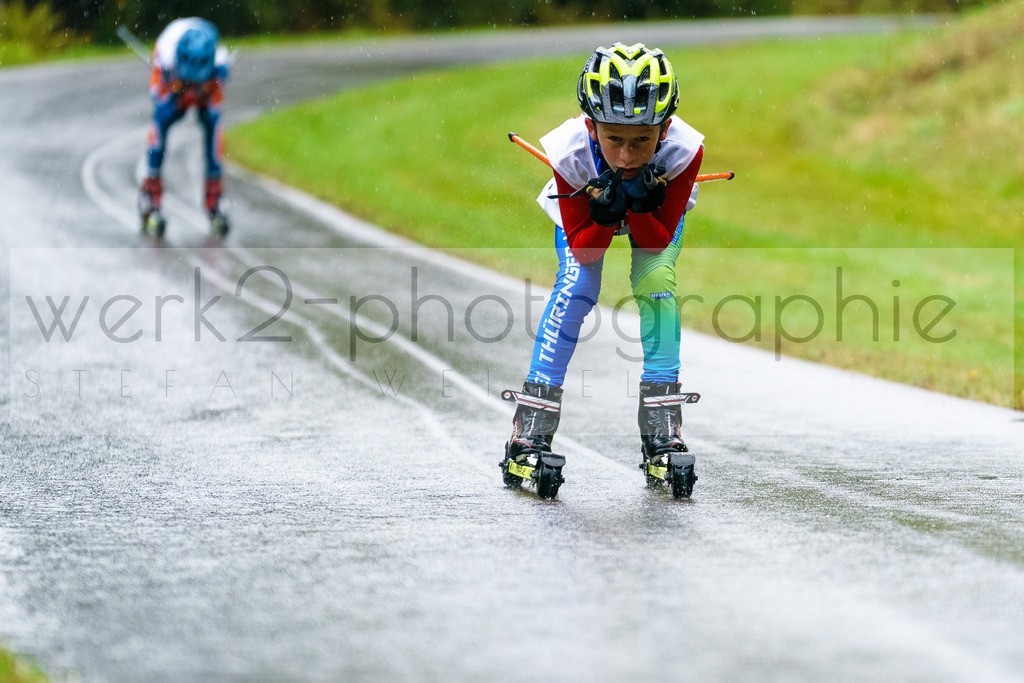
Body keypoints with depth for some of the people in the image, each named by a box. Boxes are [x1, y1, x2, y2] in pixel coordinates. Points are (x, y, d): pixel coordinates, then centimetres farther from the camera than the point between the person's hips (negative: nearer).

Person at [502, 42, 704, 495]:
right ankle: (531, 431, -14)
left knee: (656, 281, -21)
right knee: (574, 288, -20)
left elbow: (658, 242, -29)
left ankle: (661, 431, -11)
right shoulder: (571, 152, -40)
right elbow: (582, 252, -29)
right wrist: (605, 220, -49)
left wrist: (639, 210, -49)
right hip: (585, 208, -1)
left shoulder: (683, 150, -40)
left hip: (655, 214, 1)